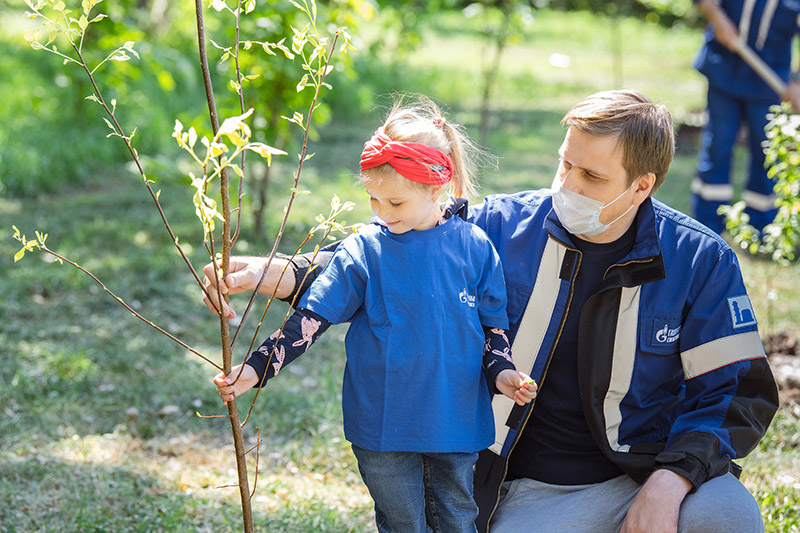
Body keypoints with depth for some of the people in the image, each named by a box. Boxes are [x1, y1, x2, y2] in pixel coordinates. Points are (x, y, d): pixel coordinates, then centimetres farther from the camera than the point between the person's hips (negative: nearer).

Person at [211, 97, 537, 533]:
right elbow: (309, 319, -7)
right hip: (384, 429, -1)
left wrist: (501, 372, -9)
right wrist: (255, 369, -15)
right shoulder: (363, 251, -6)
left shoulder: (474, 247, -1)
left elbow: (492, 324, 8)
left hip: (457, 427, 1)